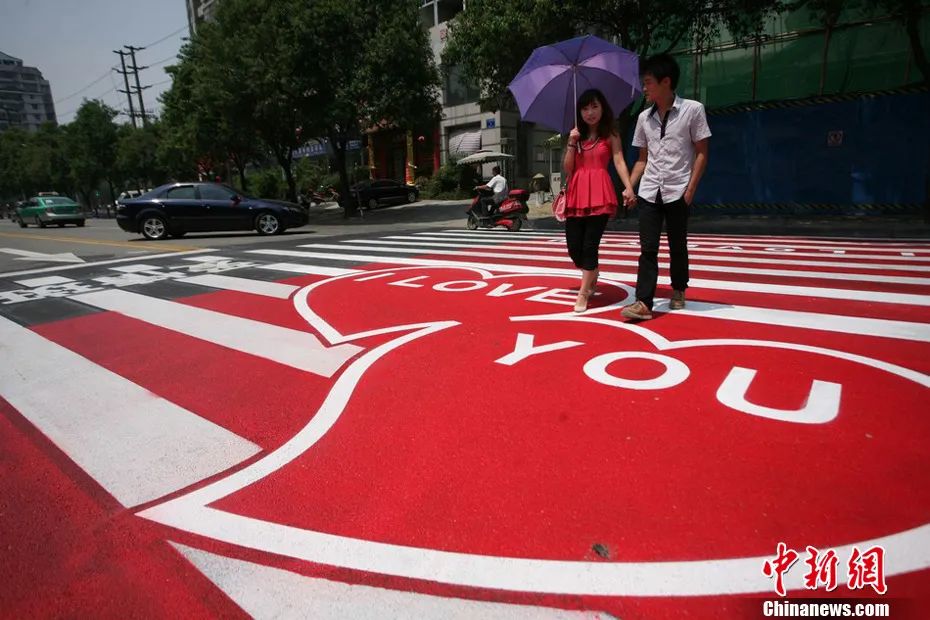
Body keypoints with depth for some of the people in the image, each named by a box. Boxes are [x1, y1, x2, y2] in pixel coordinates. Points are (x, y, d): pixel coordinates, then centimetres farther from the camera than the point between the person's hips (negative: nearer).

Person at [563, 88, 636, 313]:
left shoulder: (611, 136, 6)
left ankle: (583, 293, -1)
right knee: (573, 246, 0)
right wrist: (572, 143, -3)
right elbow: (567, 169, 8)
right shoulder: (576, 136, 15)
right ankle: (592, 277, 28)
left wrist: (628, 187, -23)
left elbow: (619, 162, -8)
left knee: (590, 244, -9)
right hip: (577, 194, 4)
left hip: (600, 194, -4)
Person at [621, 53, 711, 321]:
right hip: (649, 192, 3)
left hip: (678, 192, -3)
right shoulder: (644, 117, 10)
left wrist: (690, 189, -10)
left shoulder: (692, 110, -2)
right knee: (647, 248, -4)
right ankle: (643, 302, -6)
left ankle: (678, 292, 27)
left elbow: (701, 153, -3)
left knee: (677, 246, 7)